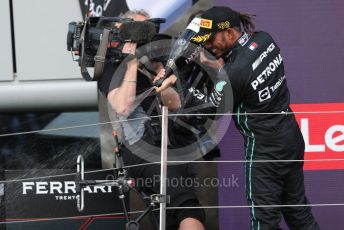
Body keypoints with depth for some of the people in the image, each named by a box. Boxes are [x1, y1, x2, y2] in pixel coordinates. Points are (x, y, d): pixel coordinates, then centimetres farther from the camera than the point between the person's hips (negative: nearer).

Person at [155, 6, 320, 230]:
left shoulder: (234, 71, -24)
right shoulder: (264, 39, -2)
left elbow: (210, 108, -10)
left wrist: (180, 84, -5)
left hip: (266, 149, -8)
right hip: (292, 137, 8)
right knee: (298, 210, 16)